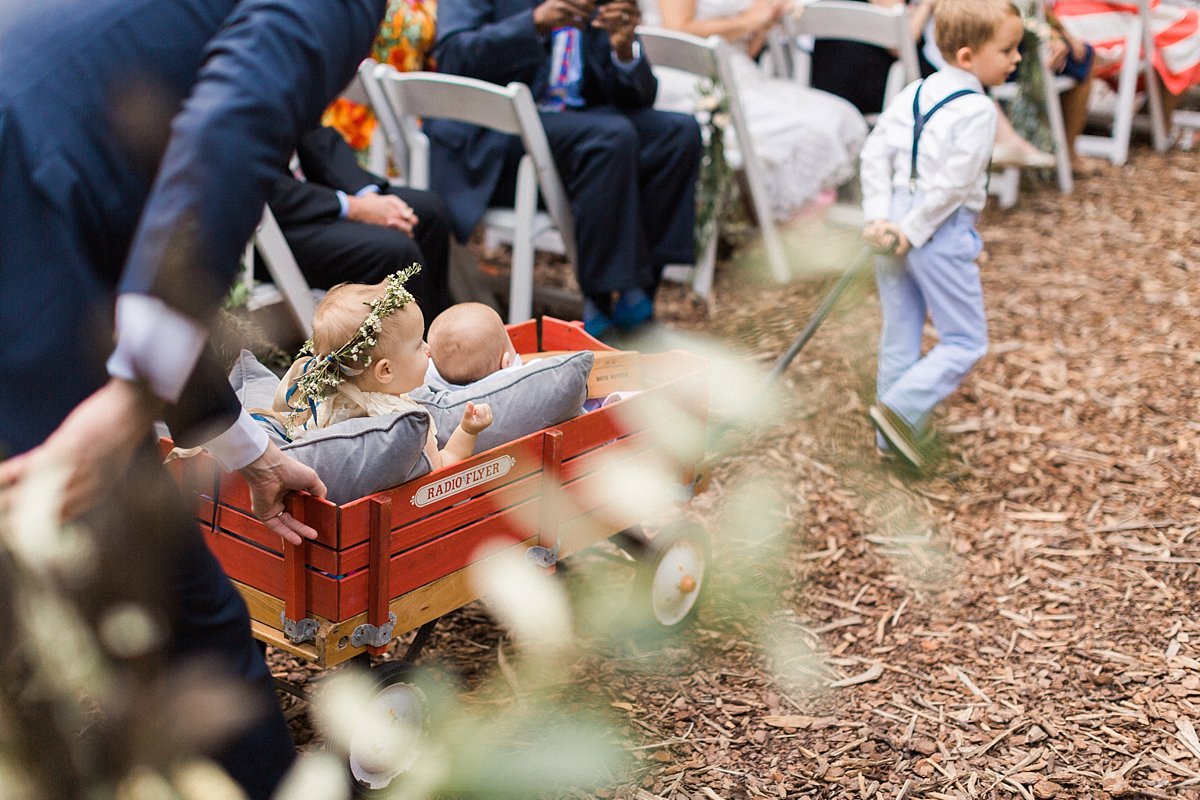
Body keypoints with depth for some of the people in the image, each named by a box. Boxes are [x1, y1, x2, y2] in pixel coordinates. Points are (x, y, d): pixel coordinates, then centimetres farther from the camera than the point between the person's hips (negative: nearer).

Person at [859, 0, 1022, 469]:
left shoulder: (912, 94, 8)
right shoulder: (977, 111, -13)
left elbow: (874, 153, 3)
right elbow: (952, 184, -20)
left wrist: (877, 217, -2)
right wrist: (912, 232, -13)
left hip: (897, 219, 8)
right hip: (941, 235, -7)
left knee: (899, 335, 16)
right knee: (965, 341, 4)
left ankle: (892, 437, 24)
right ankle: (901, 409, -10)